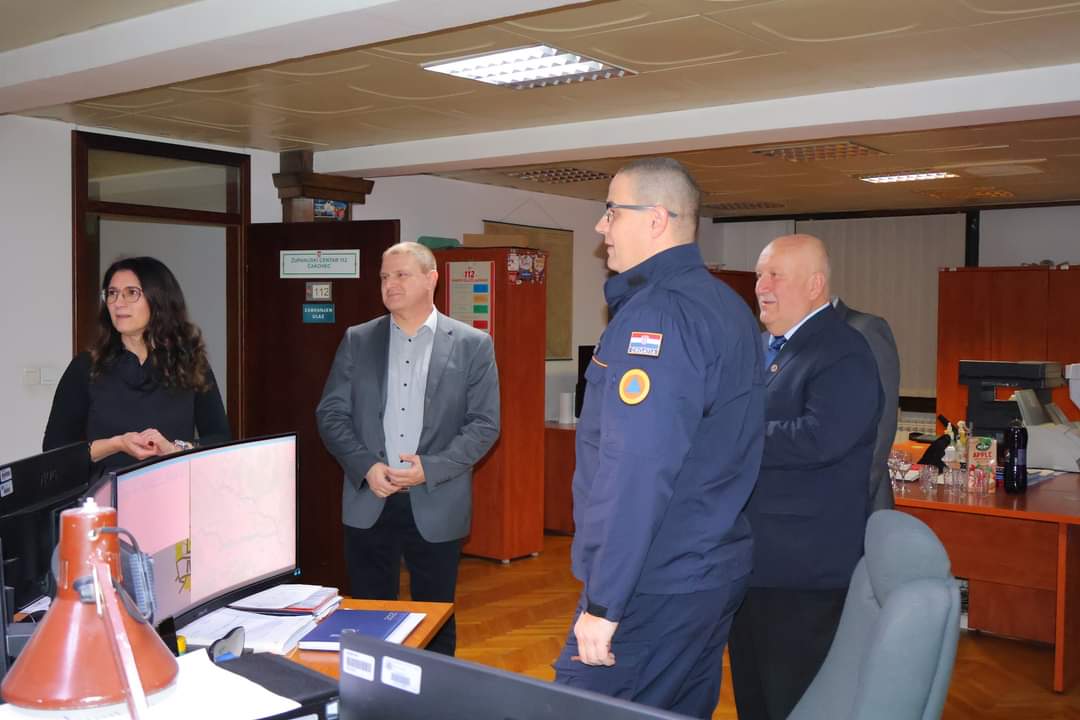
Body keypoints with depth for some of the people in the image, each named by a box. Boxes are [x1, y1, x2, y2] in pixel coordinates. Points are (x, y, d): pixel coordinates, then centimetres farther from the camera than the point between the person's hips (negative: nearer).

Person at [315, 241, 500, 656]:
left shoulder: (472, 345, -1)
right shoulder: (357, 341, 6)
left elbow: (484, 424, -4)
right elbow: (331, 413, 4)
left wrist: (430, 469, -16)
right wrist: (366, 466, -11)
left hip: (437, 506, -2)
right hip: (368, 503, 2)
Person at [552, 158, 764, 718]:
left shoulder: (655, 313, -19)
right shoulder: (728, 305, 12)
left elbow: (638, 468, -26)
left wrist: (602, 604, -22)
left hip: (654, 588, -10)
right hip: (718, 575, 10)